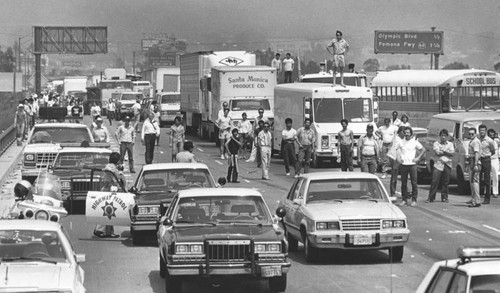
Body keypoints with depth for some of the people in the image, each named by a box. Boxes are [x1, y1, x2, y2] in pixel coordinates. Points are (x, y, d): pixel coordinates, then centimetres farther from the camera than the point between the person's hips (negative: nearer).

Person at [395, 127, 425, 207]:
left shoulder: (415, 142, 2)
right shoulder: (401, 142, 7)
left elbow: (423, 150, 8)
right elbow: (397, 150, 20)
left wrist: (418, 158, -1)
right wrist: (398, 158, 6)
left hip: (412, 164, -2)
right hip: (403, 164, 2)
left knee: (414, 183, -4)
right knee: (403, 183, 3)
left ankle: (414, 200, -1)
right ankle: (404, 199, 9)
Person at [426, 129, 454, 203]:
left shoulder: (450, 144, 15)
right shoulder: (436, 143, 7)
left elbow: (452, 152, -2)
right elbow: (437, 152, -9)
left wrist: (443, 151, -9)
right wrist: (447, 152, -1)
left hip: (447, 165, 2)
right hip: (438, 164, -2)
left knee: (445, 182, 3)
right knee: (434, 181, -7)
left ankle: (444, 197, 11)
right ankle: (431, 197, -4)